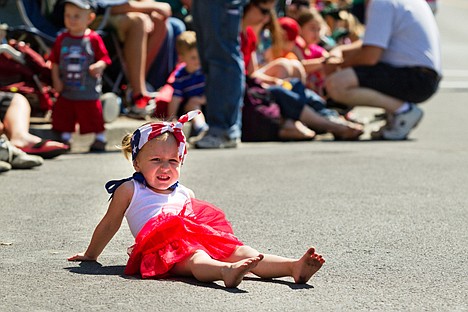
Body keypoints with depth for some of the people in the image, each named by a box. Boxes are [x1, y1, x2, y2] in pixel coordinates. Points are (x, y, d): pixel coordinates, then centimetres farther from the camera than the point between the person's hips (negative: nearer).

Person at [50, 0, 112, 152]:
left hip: (88, 90, -3)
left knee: (94, 116, 1)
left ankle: (100, 139, 19)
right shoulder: (62, 39, 4)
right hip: (66, 91, 4)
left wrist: (98, 66, -25)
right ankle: (65, 140, 25)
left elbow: (104, 59, -4)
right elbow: (55, 62, 8)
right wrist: (56, 80, -2)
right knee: (62, 116, 9)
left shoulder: (93, 39, -6)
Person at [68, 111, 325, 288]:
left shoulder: (184, 194, 32)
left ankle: (294, 267, -41)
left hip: (201, 240, 6)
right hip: (163, 246, -6)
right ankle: (226, 271, -74)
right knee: (195, 258, -40)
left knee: (240, 251, -19)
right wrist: (90, 256, 29)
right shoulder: (129, 190, 17)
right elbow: (109, 224, 24)